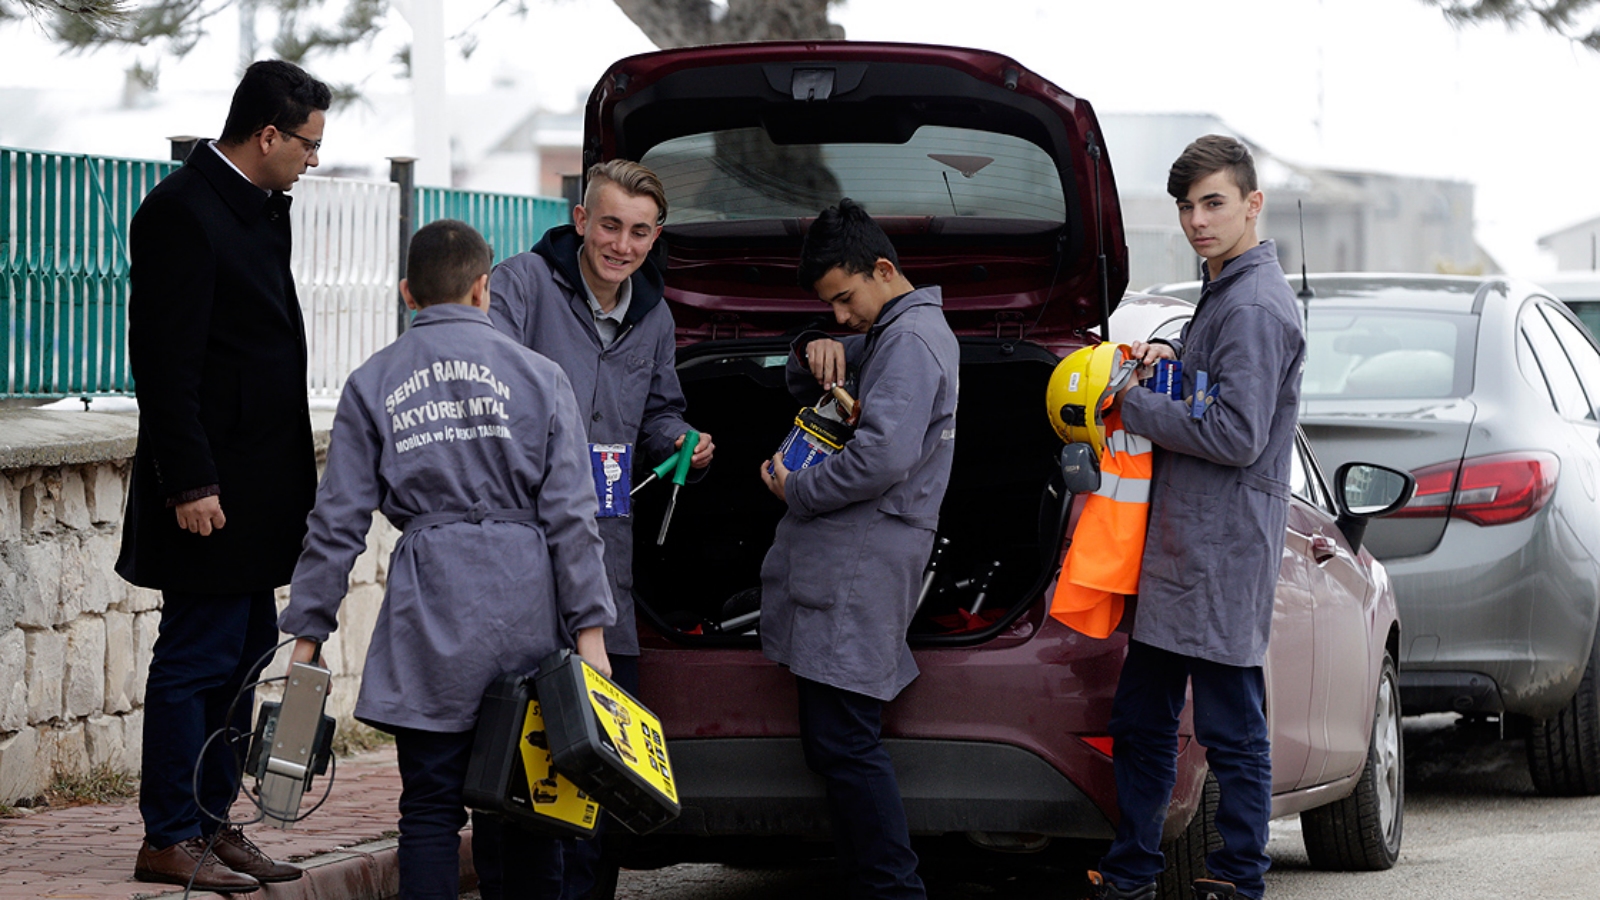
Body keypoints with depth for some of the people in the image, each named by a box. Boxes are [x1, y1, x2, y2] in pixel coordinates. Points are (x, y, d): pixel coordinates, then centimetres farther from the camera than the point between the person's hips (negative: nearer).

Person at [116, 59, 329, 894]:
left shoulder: (257, 208, 15)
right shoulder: (181, 213, -15)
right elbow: (165, 361, -19)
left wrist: (296, 470, 18)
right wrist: (189, 483, -22)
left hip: (260, 489, 10)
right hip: (212, 489, -10)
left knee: (242, 658, 13)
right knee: (197, 658, -6)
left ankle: (213, 824, 19)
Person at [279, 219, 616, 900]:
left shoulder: (372, 384, 6)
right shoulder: (538, 376, 5)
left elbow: (338, 520, 4)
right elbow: (571, 513, 0)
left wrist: (309, 631, 8)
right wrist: (589, 630, -1)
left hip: (430, 609, 0)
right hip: (525, 601, 1)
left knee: (431, 806, 2)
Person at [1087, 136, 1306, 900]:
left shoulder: (1255, 307, -16)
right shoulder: (1223, 295, 15)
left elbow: (1237, 435, -21)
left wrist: (1133, 407, -13)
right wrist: (1171, 357, 10)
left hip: (1224, 558, -10)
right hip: (1174, 550, 10)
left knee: (1231, 733, -2)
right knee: (1141, 721, 14)